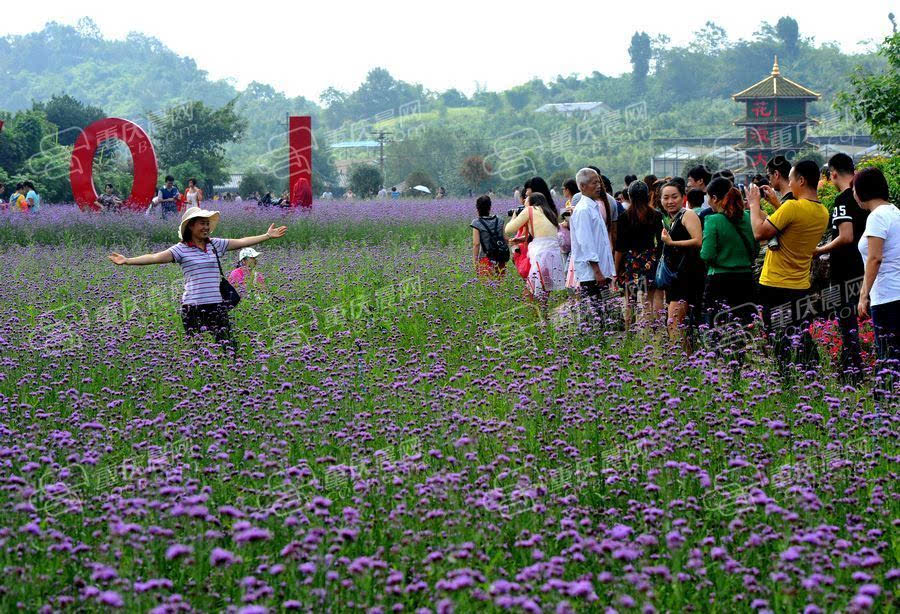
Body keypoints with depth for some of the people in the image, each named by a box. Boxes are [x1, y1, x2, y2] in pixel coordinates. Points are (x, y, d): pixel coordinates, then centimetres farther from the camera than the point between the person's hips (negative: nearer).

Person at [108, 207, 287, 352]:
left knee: (228, 347, -1)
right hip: (193, 307, -3)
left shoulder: (216, 245, 11)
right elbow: (155, 257, -12)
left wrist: (268, 236, 17)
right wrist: (127, 261, -23)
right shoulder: (182, 249, -2)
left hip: (217, 305, 3)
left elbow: (242, 242, 16)